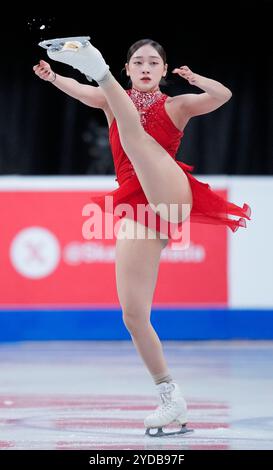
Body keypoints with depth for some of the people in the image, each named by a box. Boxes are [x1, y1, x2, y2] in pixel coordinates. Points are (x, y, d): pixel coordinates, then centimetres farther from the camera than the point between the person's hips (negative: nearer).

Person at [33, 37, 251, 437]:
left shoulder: (176, 105, 12)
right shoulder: (114, 100, 20)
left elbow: (222, 95, -7)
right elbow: (81, 91, -2)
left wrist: (193, 79, -23)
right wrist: (53, 78, -21)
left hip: (170, 196, -4)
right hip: (136, 210, 4)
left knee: (132, 131, -25)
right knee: (133, 316, -6)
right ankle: (171, 399, 1)